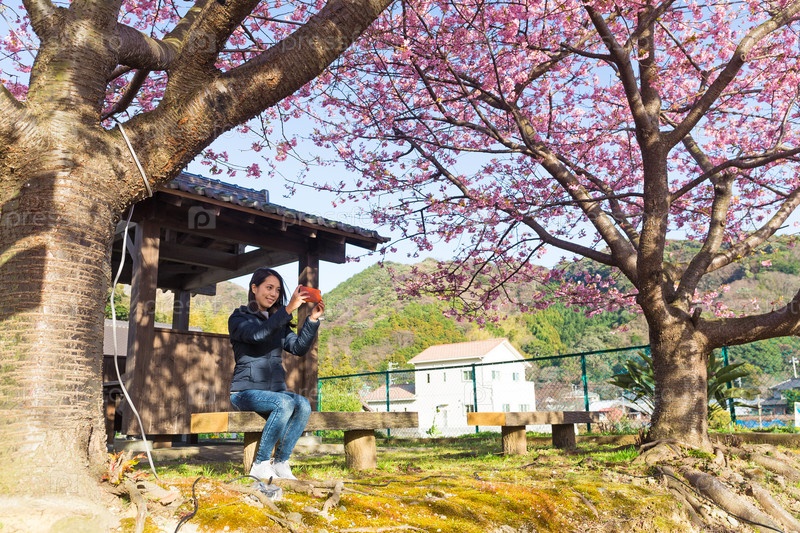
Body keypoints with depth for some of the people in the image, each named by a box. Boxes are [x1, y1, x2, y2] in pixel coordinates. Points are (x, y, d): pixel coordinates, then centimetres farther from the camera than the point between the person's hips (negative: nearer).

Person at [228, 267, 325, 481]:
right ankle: (261, 464, -22)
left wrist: (313, 320, -7)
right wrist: (289, 309, -28)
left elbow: (299, 347, 6)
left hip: (276, 389, 5)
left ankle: (280, 463, -19)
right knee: (284, 404, -33)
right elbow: (256, 334, -21)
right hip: (246, 390, -5)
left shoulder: (279, 323, 18)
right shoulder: (239, 317, 1)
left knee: (303, 405, -26)